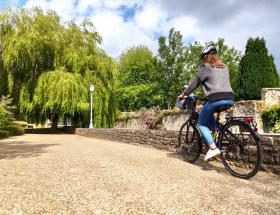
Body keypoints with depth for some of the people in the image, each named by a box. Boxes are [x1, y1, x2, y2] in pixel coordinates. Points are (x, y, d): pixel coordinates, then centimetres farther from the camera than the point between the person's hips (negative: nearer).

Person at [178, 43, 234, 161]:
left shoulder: (204, 67, 5)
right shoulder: (224, 67, 23)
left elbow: (194, 84, 6)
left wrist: (183, 94, 17)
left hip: (215, 99, -6)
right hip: (229, 99, 7)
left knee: (202, 123, 11)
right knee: (209, 115, 32)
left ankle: (213, 148, -5)